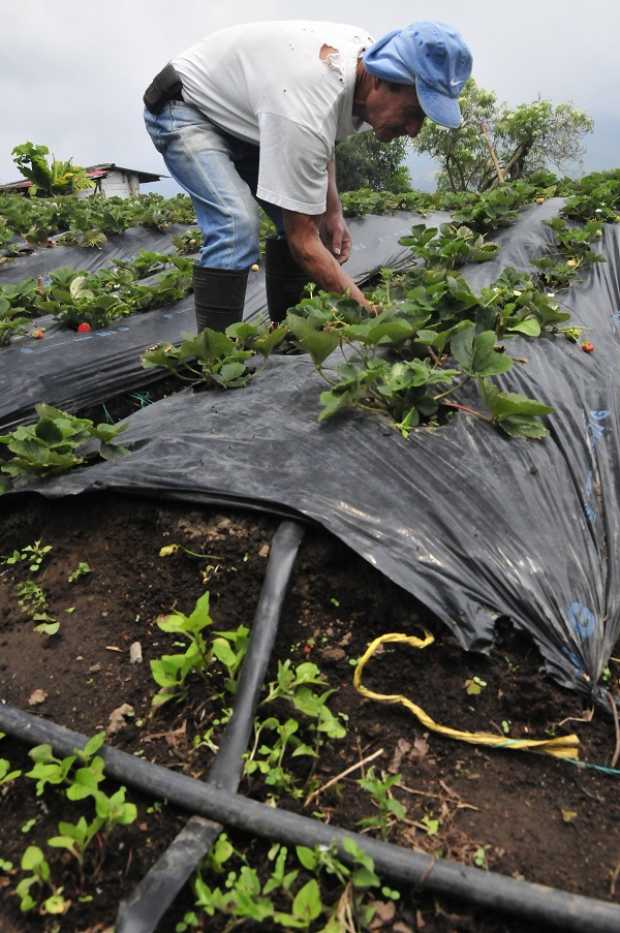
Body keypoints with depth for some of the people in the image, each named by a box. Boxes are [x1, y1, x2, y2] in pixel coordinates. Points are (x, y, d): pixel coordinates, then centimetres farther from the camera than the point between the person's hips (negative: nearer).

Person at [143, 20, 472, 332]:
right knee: (238, 226, -31)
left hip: (239, 113, 8)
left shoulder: (370, 50, -12)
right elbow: (302, 240, -35)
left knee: (303, 213, -2)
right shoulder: (305, 112, -40)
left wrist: (332, 210, -5)